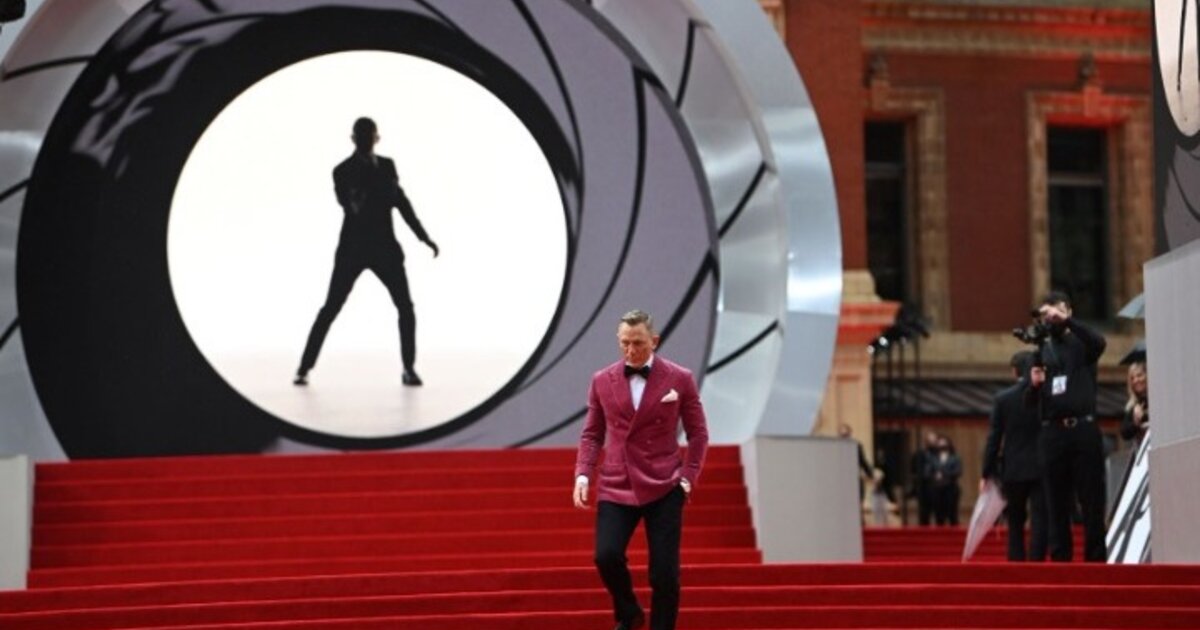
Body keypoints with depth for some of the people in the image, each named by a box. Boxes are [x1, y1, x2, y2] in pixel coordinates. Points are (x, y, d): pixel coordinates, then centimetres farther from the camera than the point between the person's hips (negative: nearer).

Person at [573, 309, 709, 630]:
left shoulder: (679, 379, 1)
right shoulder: (602, 381, 6)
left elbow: (698, 433, 7)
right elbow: (592, 434, 12)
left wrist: (688, 476, -3)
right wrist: (583, 474, -3)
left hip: (663, 488, -1)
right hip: (616, 487, 1)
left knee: (664, 573, -3)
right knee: (606, 555, -18)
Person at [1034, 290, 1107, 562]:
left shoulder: (1082, 343, 9)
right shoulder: (1040, 350, 13)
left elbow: (1100, 342, -17)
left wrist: (1065, 320, -24)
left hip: (1084, 429, -2)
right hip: (1053, 432, 2)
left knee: (1092, 500, -3)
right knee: (1057, 504, 2)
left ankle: (1096, 559, -3)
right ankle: (1060, 560, 3)